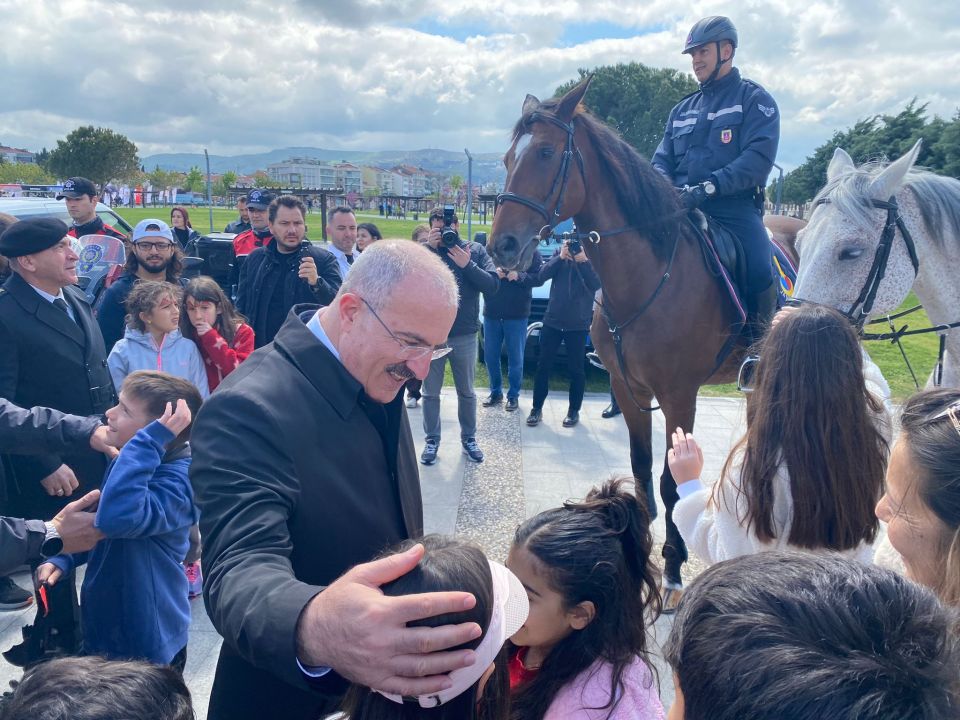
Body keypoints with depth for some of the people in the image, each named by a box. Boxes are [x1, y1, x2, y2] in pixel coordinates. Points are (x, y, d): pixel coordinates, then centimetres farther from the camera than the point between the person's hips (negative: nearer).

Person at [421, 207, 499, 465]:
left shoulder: (475, 250, -1)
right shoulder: (424, 250, -1)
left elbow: (493, 284, -10)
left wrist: (468, 265, -20)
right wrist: (430, 248, -21)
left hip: (465, 334, 0)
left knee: (466, 392, 15)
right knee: (430, 393, 10)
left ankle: (469, 438, 29)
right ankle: (432, 440, 24)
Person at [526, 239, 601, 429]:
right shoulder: (559, 252, 5)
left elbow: (596, 284, -16)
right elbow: (542, 275, -6)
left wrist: (583, 260, -25)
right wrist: (561, 257, -17)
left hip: (578, 324, -2)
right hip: (552, 320, 2)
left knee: (576, 369, 7)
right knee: (543, 366, 5)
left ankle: (574, 411, 20)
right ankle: (537, 409, 15)